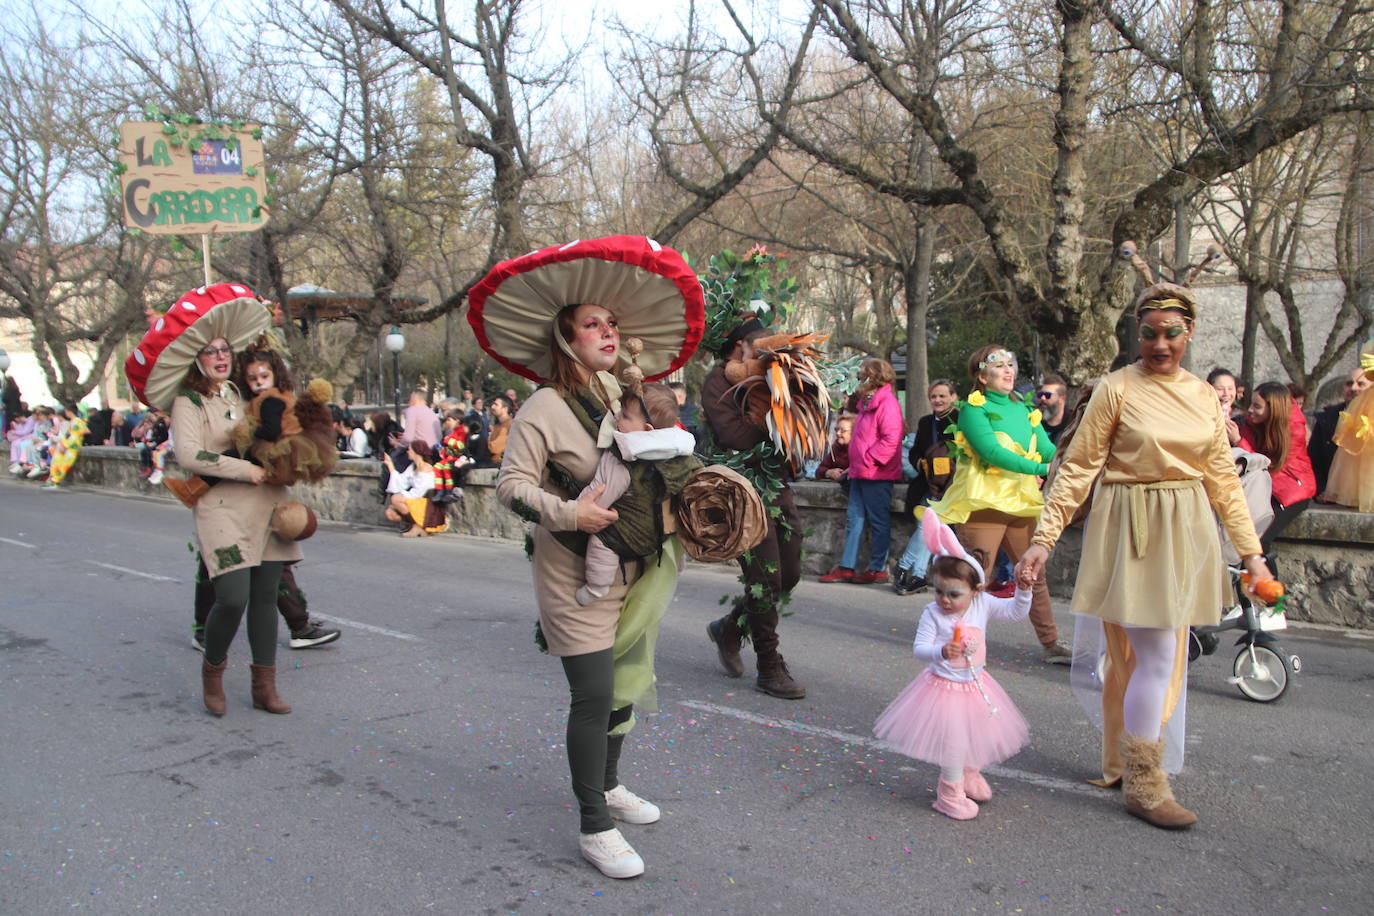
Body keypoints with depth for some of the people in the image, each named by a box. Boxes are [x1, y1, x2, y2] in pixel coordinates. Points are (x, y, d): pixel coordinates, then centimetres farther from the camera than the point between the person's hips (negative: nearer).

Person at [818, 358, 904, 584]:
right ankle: (846, 567, 13)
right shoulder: (867, 402, 19)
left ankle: (878, 569, 6)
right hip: (860, 472, 10)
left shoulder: (887, 402, -12)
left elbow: (890, 439, -21)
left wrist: (869, 460, -18)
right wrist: (856, 464, 16)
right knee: (854, 518, 9)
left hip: (876, 473, -10)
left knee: (878, 521, -1)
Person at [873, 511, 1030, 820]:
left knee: (978, 737, 20)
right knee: (952, 741, 1)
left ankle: (970, 775, 48)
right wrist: (941, 652, -39)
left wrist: (1023, 590, -21)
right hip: (945, 687, -5)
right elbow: (919, 647, -20)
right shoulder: (933, 613, -19)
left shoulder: (983, 604, -9)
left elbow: (1016, 612, -4)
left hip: (975, 686, 5)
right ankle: (951, 794, 21)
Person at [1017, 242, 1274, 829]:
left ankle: (1122, 760, 27)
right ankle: (1141, 781, 5)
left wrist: (1252, 553, 12)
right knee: (1155, 656, -8)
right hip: (1133, 529, -5)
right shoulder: (1117, 389, -6)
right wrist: (1043, 539, -13)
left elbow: (1222, 477, 13)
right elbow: (1077, 468, -7)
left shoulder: (1204, 396, 10)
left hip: (1186, 532, 5)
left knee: (1135, 653, 12)